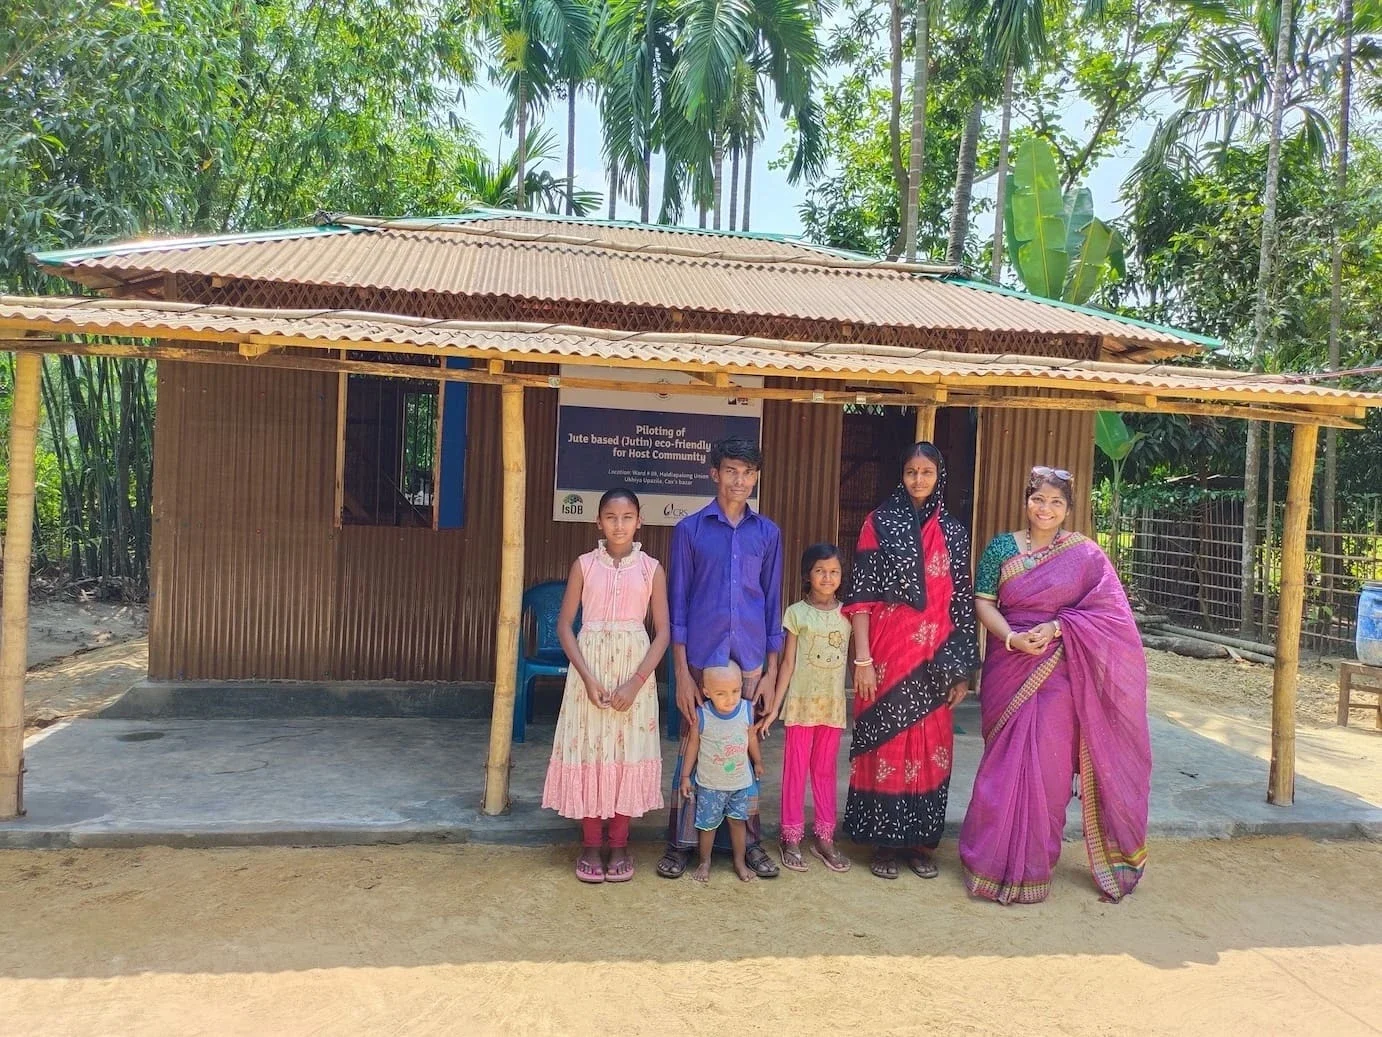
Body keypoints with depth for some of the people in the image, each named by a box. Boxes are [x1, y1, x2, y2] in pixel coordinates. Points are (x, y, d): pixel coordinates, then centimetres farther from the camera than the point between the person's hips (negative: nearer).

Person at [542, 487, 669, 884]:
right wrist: (588, 676, -11)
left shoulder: (651, 569, 0)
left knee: (627, 754, 4)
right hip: (589, 667, 0)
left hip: (635, 668, 0)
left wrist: (636, 682, -11)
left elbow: (662, 631, -1)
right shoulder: (584, 565, 1)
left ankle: (619, 846, 18)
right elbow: (565, 624, 0)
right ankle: (591, 846, 16)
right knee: (588, 752, 3)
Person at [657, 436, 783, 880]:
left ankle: (751, 842, 21)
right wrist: (681, 672, -5)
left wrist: (771, 671, 6)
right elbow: (677, 604, 0)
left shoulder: (768, 533, 8)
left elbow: (773, 603, 10)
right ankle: (680, 843, 17)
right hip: (701, 658, -2)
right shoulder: (690, 530, 1)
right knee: (693, 749, 4)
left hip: (751, 661, 2)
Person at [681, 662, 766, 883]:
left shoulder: (747, 710, -14)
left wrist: (758, 762, 18)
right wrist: (686, 776, -2)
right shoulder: (701, 715, -21)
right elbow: (693, 744, -7)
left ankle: (740, 862, 32)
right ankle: (704, 862, 31)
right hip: (710, 783, -2)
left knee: (738, 821, 15)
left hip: (740, 781, 2)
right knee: (708, 824, 10)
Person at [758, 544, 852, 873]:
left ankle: (824, 837, 22)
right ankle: (792, 839, 14)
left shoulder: (847, 614, 4)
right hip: (801, 703, -3)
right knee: (796, 769, 4)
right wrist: (774, 708, -5)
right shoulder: (797, 613, -3)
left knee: (825, 770, 12)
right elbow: (787, 664, -2)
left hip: (834, 705, 3)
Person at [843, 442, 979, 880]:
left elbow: (962, 602, 9)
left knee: (929, 745, 8)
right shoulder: (879, 523, 0)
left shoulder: (953, 532, 9)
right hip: (888, 651, -3)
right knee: (885, 742, 3)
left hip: (933, 656, 3)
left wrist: (961, 668, 5)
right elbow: (861, 596, -4)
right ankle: (884, 842, 16)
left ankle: (920, 841, 22)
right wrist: (863, 658, -11)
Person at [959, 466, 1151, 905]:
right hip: (1009, 669, 1)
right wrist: (1011, 637, -16)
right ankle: (993, 858, 19)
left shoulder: (1085, 554, 2)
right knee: (1006, 763, 4)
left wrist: (1056, 628, -16)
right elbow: (983, 602, 0)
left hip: (1058, 672, -1)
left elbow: (1107, 609, -2)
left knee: (1046, 765, 1)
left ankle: (1032, 866, 17)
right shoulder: (1002, 547, 4)